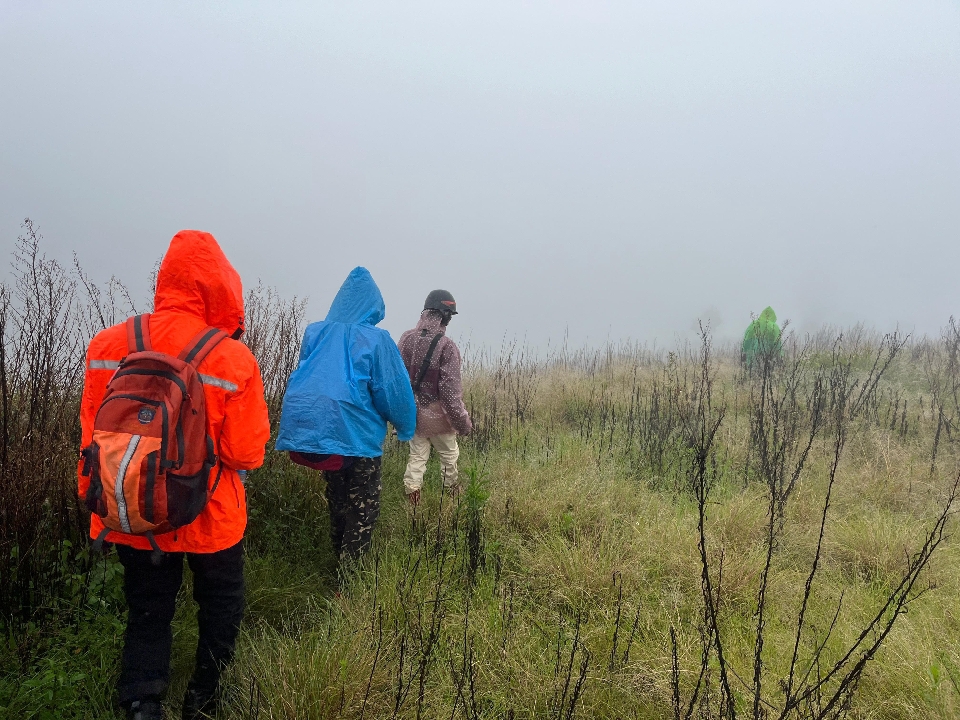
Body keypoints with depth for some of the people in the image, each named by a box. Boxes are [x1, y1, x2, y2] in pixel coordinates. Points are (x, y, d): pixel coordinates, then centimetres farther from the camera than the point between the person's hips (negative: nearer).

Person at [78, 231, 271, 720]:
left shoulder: (108, 346, -11)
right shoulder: (232, 359, -20)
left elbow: (91, 436, -2)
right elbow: (246, 454, -19)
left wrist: (97, 502, 12)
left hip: (132, 516, 3)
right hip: (209, 520, -2)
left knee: (147, 615, 20)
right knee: (220, 609, 23)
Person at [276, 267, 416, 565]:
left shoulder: (315, 333, 5)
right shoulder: (377, 339, -8)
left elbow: (306, 378, 15)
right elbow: (394, 391, -6)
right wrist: (406, 427, 10)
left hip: (309, 426, 5)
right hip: (356, 434, -5)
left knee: (337, 499, 20)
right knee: (363, 507, 6)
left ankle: (340, 559, 30)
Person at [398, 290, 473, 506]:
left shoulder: (406, 338, -6)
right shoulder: (446, 346, -22)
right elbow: (451, 389, -19)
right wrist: (463, 421, -8)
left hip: (413, 413, 4)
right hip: (438, 414, -4)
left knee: (417, 456, 16)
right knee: (449, 454, 18)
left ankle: (412, 500, 12)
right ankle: (453, 494, 35)